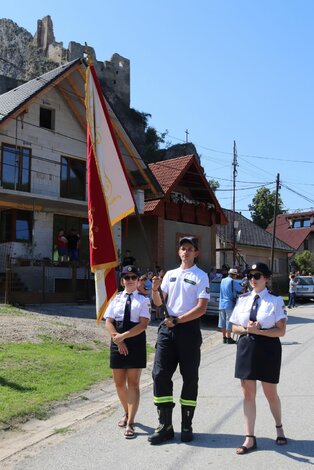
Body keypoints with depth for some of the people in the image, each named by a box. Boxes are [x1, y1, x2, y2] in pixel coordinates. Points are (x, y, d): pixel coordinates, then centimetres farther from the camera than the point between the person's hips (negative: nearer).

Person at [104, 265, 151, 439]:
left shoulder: (143, 300, -3)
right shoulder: (116, 298, 8)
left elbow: (143, 324, -12)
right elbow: (108, 322, 4)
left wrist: (123, 336, -17)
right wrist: (118, 339, -10)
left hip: (136, 342, -4)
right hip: (117, 343, 4)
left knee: (133, 383, -1)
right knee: (119, 383, 13)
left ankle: (130, 423, 4)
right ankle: (127, 413, 35)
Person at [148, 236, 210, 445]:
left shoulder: (201, 276, -1)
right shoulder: (170, 274, 14)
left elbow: (201, 308, -10)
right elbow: (158, 303, 14)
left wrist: (177, 320, -15)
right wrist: (154, 289, -6)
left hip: (189, 328, -4)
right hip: (167, 327, 4)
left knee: (190, 378, 5)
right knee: (160, 374, 0)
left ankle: (187, 426, 17)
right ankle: (165, 426, 10)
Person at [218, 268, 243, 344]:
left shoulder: (223, 280, 10)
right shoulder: (233, 282, -12)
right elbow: (241, 290, -9)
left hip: (222, 304, 7)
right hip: (230, 305, -7)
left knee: (222, 321, 11)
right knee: (229, 322, -1)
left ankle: (224, 338, 17)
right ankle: (228, 338, 3)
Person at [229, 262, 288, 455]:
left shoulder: (275, 300, -9)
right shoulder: (243, 299, 3)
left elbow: (281, 331, -12)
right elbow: (234, 327, 8)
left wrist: (257, 330, -21)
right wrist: (247, 329, -12)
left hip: (268, 348, -3)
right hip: (246, 347, 3)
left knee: (270, 393, 13)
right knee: (248, 394, 7)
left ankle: (279, 428, 42)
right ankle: (250, 438, 18)